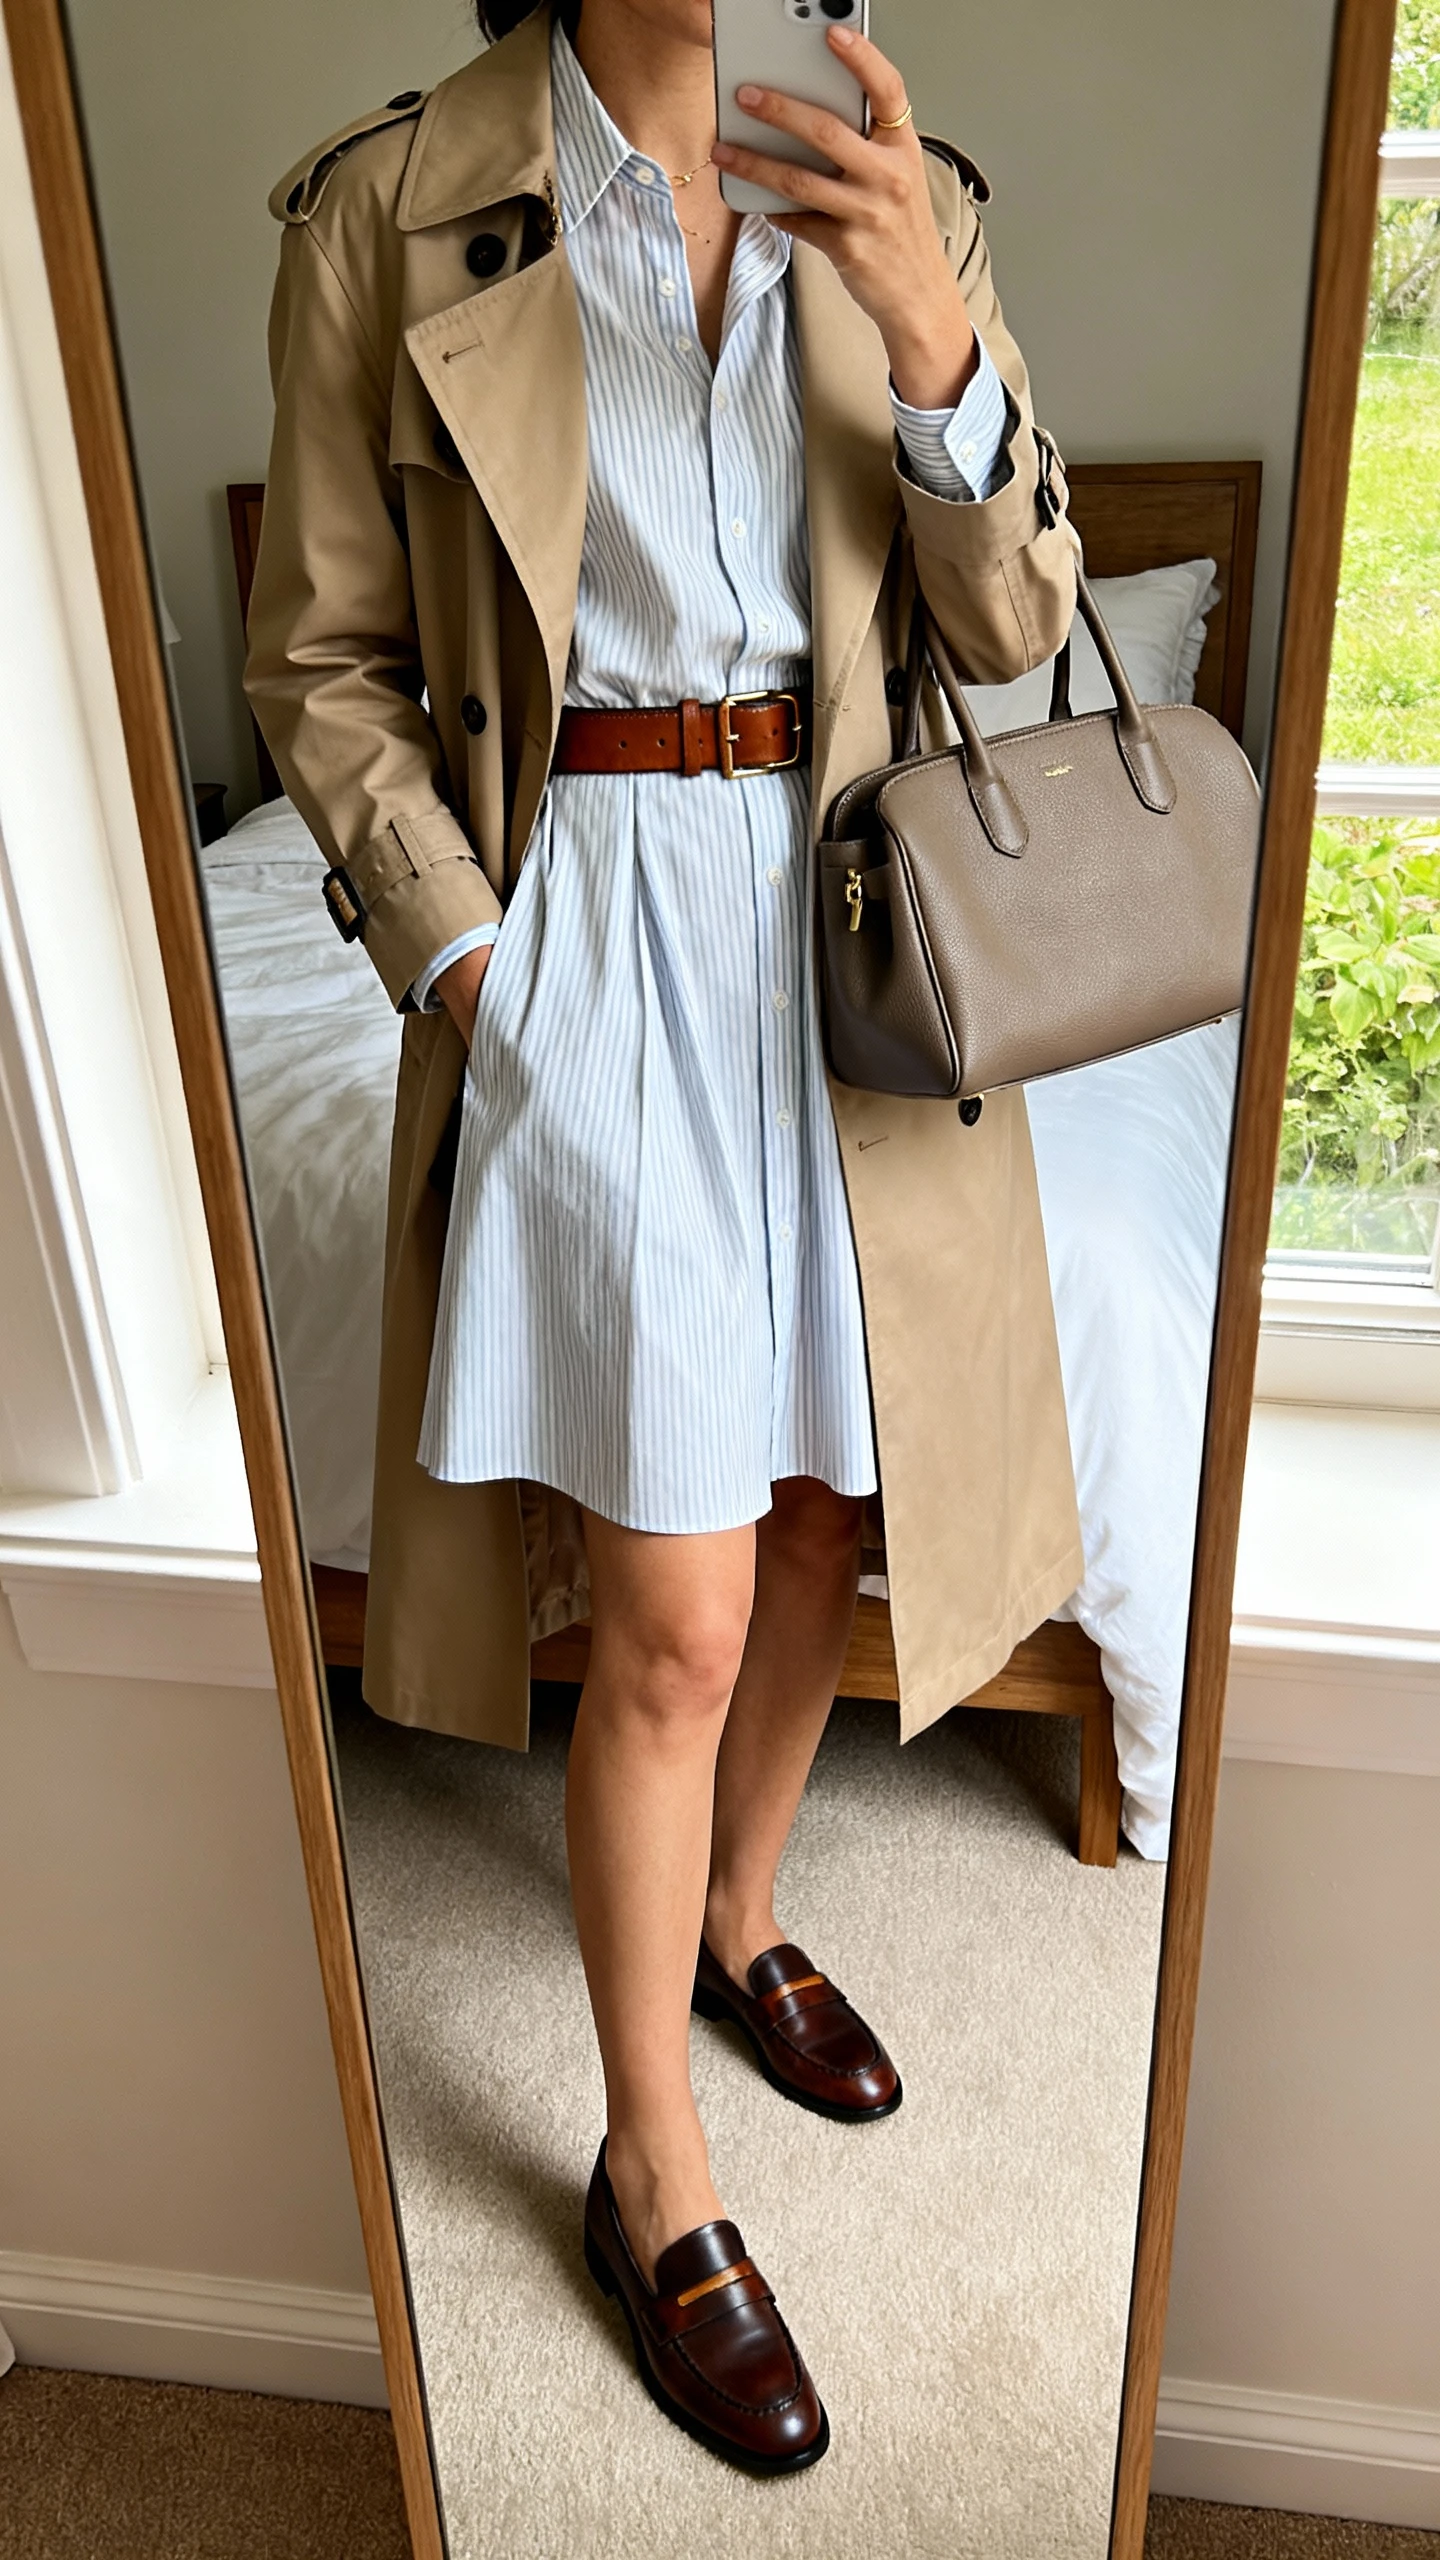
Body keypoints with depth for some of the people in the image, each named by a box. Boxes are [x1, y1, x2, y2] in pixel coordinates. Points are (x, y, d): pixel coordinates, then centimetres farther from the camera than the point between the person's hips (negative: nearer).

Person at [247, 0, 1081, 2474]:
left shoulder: (903, 205, 7)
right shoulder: (391, 209, -2)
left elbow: (1015, 627, 1)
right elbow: (326, 662, 0)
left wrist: (931, 344, -15)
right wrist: (463, 961, -11)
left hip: (857, 918, 5)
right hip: (591, 934, -4)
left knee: (816, 1517, 15)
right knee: (674, 1617, -2)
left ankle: (735, 1919, 44)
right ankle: (653, 2181, 22)